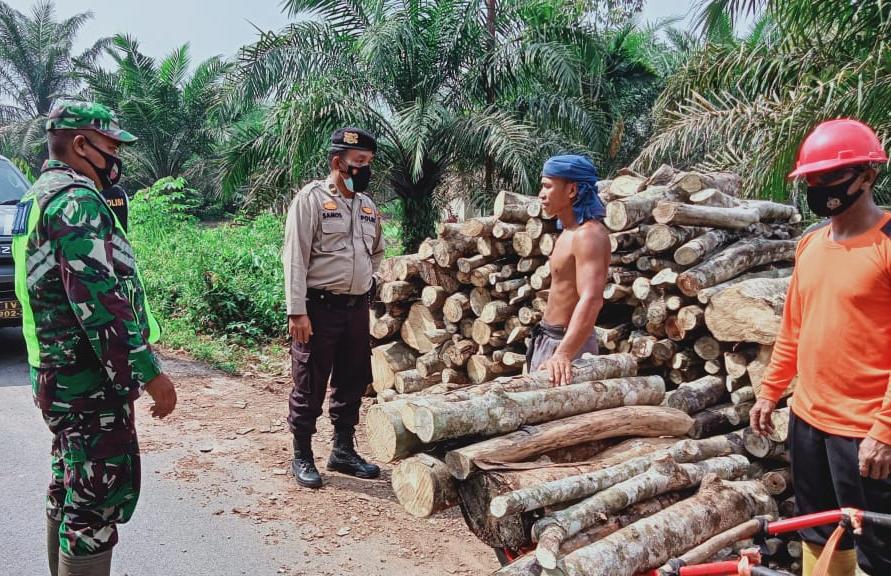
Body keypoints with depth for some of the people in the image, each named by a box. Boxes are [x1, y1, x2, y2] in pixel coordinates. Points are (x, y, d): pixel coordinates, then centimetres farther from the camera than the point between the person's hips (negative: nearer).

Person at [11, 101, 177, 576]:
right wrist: (150, 374, -23)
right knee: (100, 497, -4)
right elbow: (101, 302, -25)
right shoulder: (77, 201, -18)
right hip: (91, 381, -11)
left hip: (58, 374, 11)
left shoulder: (39, 197, 15)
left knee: (70, 489, 20)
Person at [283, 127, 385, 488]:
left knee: (352, 384, 14)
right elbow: (295, 258, -14)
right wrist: (297, 312, -18)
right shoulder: (311, 198, -8)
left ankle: (343, 451, 29)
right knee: (309, 387, 3)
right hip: (319, 308, -7)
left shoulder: (367, 205, 12)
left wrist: (365, 279, 13)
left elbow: (377, 252, 29)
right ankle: (302, 458, 17)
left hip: (357, 308, 7)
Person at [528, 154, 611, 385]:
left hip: (568, 343, -10)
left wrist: (563, 354, -45)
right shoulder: (569, 231, 11)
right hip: (548, 339, 10)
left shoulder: (588, 235, -21)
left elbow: (591, 300, -34)